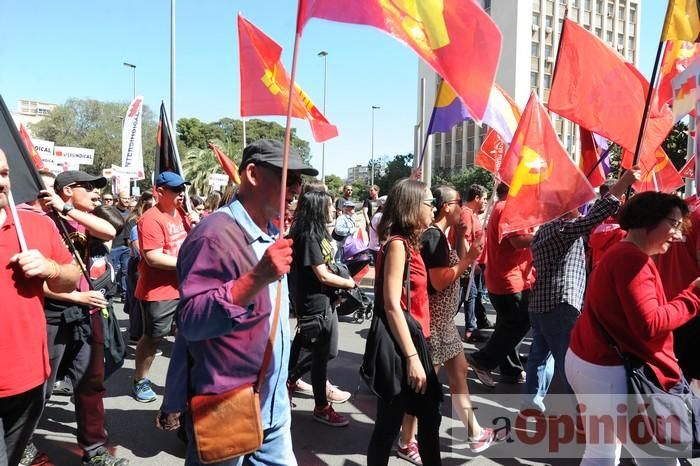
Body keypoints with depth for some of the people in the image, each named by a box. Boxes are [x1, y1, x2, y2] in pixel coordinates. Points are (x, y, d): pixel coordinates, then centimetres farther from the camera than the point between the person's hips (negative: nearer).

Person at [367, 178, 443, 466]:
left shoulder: (408, 243, 12)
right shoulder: (397, 244, -15)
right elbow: (391, 305, -21)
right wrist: (412, 358, -23)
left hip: (413, 338, 9)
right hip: (401, 344, -9)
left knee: (430, 415, 17)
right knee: (389, 423, 5)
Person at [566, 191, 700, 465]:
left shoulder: (619, 255, 17)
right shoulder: (633, 258, -16)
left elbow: (631, 318, 14)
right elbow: (649, 325, -22)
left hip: (589, 363, 11)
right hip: (609, 372, -11)